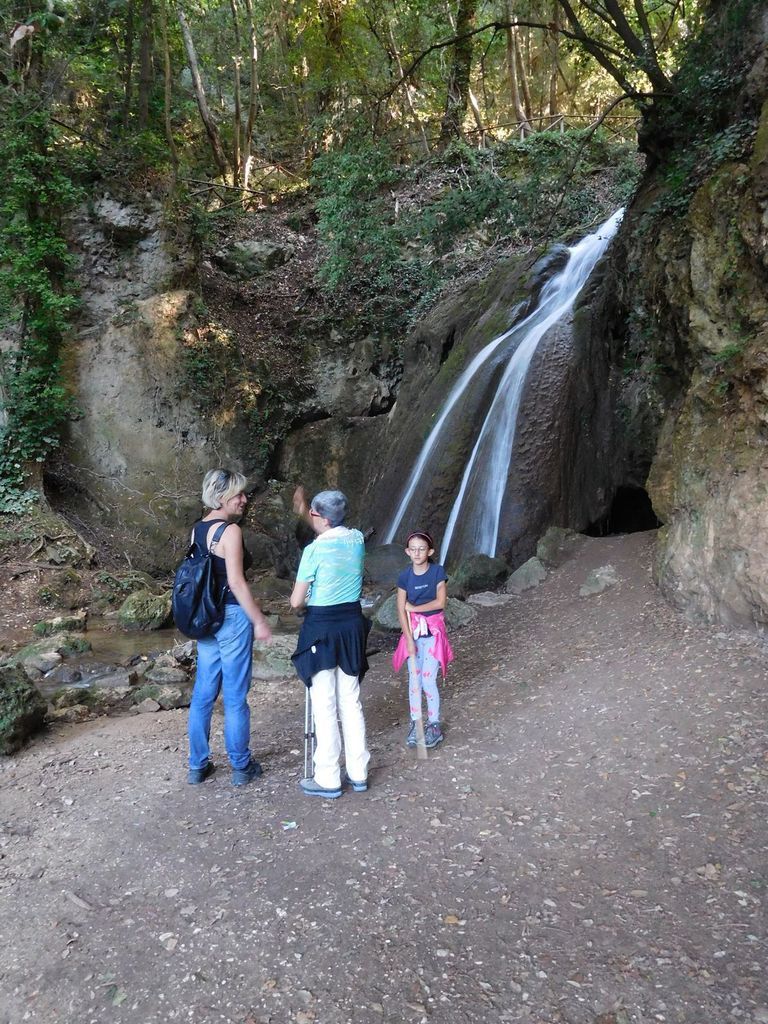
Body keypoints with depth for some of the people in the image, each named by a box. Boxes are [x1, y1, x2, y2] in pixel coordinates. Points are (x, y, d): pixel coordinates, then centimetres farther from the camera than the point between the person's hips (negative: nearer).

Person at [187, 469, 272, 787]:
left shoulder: (197, 529, 8)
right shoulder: (230, 530, -17)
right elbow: (236, 582, -20)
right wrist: (259, 621, -14)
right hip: (232, 617, -8)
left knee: (203, 693, 14)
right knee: (235, 696, 4)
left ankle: (198, 765, 24)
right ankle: (241, 767, 17)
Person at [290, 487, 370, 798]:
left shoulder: (314, 550, -16)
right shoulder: (357, 539, 1)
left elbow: (296, 602, -12)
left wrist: (306, 602, 10)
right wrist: (304, 514, 20)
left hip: (322, 628, -6)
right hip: (352, 624, 6)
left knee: (324, 706, 3)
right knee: (351, 702, 14)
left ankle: (328, 780, 13)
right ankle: (358, 774, 23)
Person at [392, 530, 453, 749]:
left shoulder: (438, 571, -8)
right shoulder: (405, 576, -4)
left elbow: (440, 602, -14)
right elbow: (401, 610, -6)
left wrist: (414, 608, -9)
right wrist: (409, 639, -12)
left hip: (433, 631, -2)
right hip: (412, 631, 2)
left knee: (428, 681, -5)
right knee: (414, 680, 5)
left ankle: (434, 724, 10)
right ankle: (415, 723, 17)